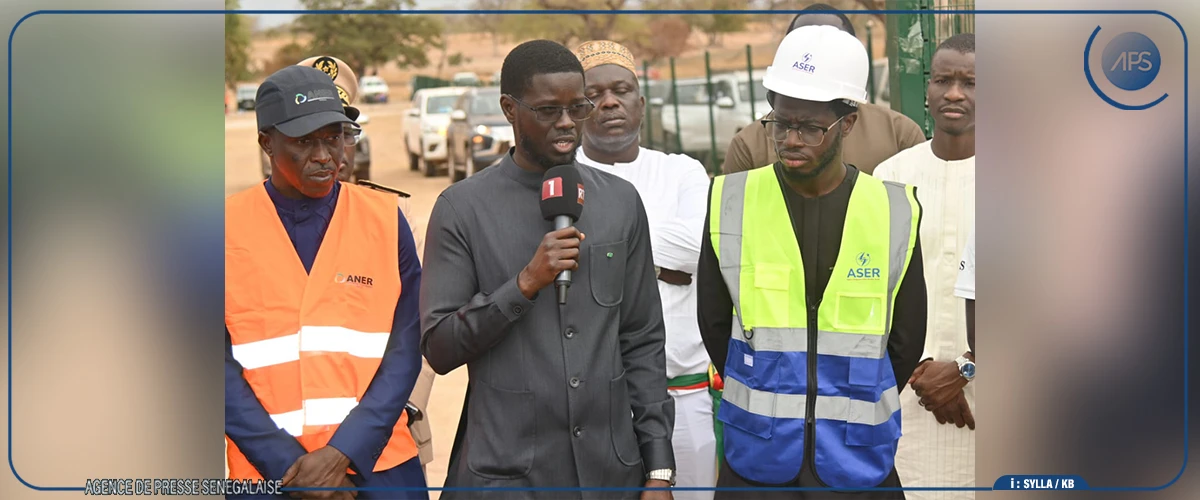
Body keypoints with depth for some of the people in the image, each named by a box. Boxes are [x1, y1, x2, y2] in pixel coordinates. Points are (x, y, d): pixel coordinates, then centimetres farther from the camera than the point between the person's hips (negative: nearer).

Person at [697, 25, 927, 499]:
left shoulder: (896, 212, -4)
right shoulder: (730, 202, -4)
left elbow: (906, 344, 4)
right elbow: (715, 326, 4)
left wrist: (850, 411, 8)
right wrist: (769, 407, 9)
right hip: (756, 460, 0)